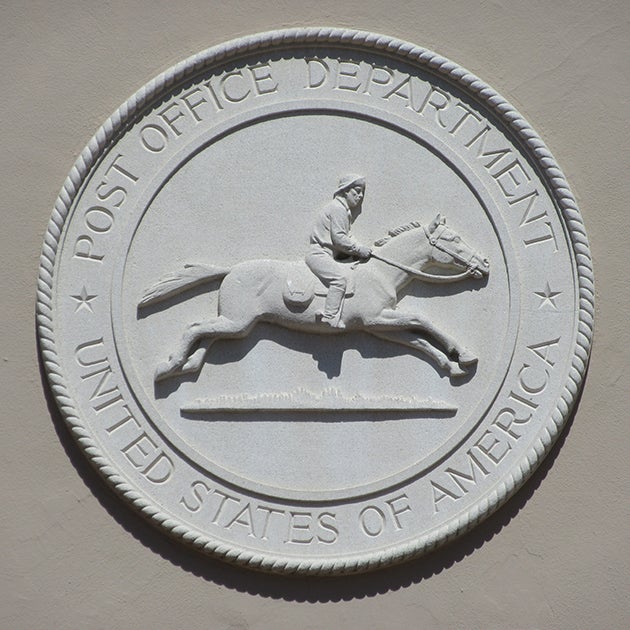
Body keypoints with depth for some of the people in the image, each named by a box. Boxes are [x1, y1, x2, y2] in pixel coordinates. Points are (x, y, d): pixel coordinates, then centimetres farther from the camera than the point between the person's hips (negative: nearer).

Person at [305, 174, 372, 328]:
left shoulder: (346, 210, 21)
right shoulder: (338, 208, -13)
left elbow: (345, 236, 22)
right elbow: (338, 237, -20)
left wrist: (355, 251, 6)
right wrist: (359, 249, -13)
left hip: (330, 255, 11)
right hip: (319, 255, -11)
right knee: (340, 276, -29)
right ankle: (330, 316, -31)